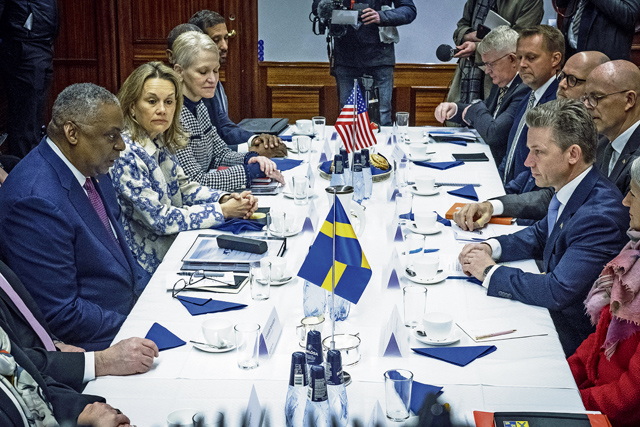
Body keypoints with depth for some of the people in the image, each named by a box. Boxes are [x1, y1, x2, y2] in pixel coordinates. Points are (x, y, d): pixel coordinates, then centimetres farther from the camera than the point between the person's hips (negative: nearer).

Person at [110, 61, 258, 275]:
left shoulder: (161, 141, 2)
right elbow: (159, 219, -20)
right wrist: (222, 211, -15)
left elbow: (183, 186, 15)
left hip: (172, 246, 8)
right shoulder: (125, 153, -22)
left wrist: (226, 199, -3)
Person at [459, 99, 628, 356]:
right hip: (550, 315, 8)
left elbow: (558, 291, -31)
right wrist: (491, 247, 0)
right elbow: (541, 236, 19)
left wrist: (490, 272, -19)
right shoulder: (569, 191, 0)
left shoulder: (600, 214, -28)